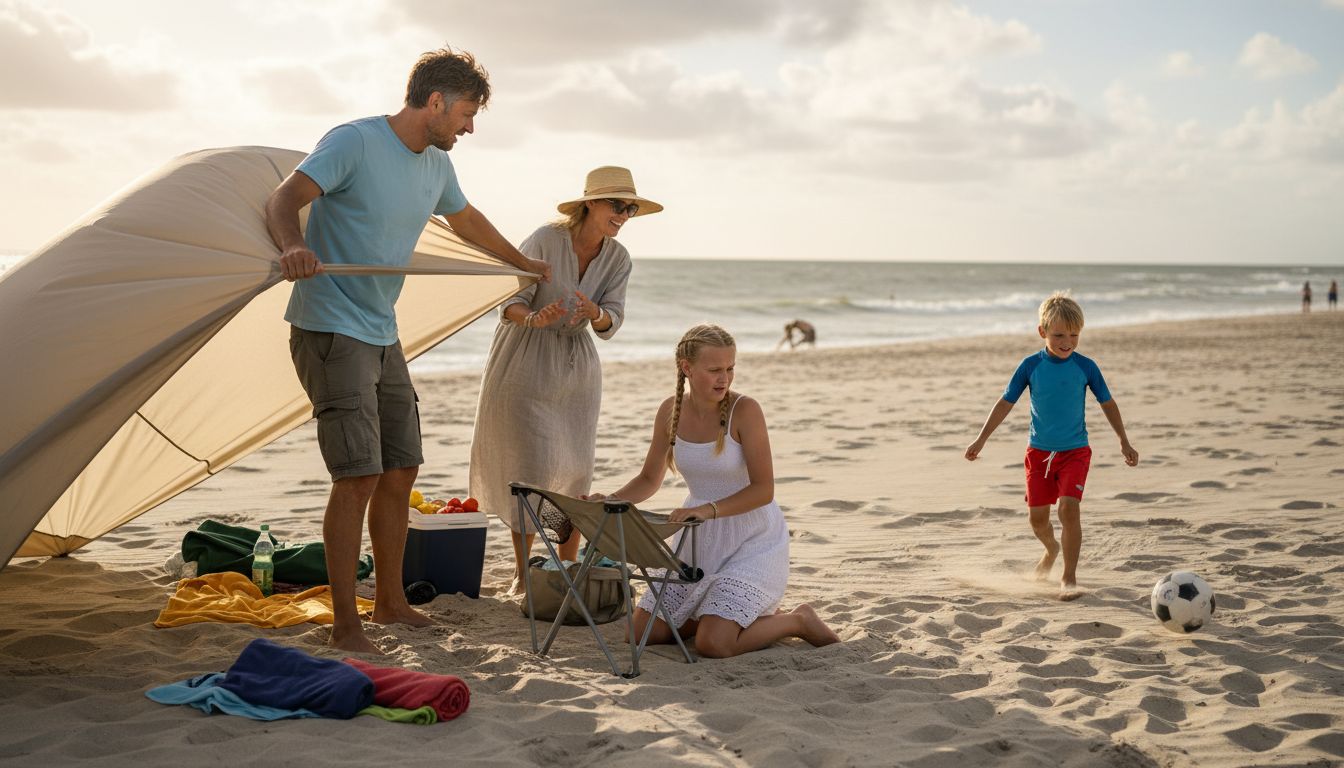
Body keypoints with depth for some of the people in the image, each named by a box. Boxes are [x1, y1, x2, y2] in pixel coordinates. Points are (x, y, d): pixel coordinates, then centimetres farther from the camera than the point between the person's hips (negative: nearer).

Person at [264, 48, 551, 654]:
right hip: (330, 330, -9)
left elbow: (466, 220, 31)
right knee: (359, 475, -14)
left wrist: (524, 263, 41)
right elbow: (283, 201, -22)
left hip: (382, 337, 9)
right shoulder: (354, 142, -14)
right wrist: (293, 246, -44)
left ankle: (390, 601, 28)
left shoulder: (436, 166, 11)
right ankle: (345, 626, -6)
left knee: (400, 472, 13)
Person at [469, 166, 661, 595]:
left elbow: (611, 323, -10)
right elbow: (511, 303, -19)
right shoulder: (545, 241, -18)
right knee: (532, 468, -9)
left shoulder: (618, 259, -3)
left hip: (577, 367, 5)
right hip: (526, 364, -5)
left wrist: (595, 313, -34)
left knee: (576, 471, 2)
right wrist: (533, 318, -41)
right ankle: (522, 573, 2)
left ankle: (568, 568, 14)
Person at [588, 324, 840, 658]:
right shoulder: (671, 411, -3)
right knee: (643, 633, 3)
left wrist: (709, 509, -36)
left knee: (712, 644, -20)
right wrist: (611, 501, -11)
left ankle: (797, 621, 7)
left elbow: (764, 489, -22)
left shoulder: (744, 410, -18)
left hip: (752, 541, -6)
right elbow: (650, 479, 8)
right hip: (699, 539, 6)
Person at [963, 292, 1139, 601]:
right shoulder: (1031, 366, -5)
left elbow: (1107, 403, 7)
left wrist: (1124, 441, 10)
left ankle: (1069, 577, -9)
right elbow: (1006, 403, 2)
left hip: (1075, 451, -2)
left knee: (1069, 507, -18)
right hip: (1039, 451, 2)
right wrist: (981, 439, 1)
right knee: (1037, 515, 6)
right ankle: (1051, 548, 41)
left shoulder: (1085, 367, -6)